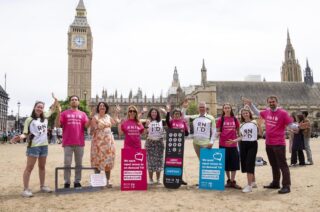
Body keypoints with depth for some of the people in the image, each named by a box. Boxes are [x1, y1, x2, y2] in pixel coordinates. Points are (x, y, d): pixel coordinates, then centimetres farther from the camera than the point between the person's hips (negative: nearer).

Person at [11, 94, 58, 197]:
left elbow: (52, 109, 22)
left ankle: (42, 186, 26)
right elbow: (25, 133, -7)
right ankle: (25, 189, 2)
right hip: (33, 146, -5)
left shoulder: (45, 117, 8)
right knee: (29, 167, -3)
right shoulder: (29, 120, -4)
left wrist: (55, 100, 9)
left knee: (42, 167, 15)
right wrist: (20, 137, -28)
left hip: (44, 145, 5)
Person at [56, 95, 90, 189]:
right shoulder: (64, 113, 7)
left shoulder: (83, 114, 11)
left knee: (79, 164, 7)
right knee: (67, 164, 3)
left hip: (79, 143, 2)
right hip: (67, 143, -2)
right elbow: (58, 125, -2)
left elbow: (87, 125, 0)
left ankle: (77, 182, 16)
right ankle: (67, 182, 11)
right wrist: (58, 113, -12)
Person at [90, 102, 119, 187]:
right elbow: (91, 131, -5)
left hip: (109, 141, 5)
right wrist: (94, 128, -24)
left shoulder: (108, 116, 11)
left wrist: (116, 114, 26)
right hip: (98, 141, -5)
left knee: (108, 161, 5)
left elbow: (115, 122, 30)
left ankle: (108, 180, 13)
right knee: (98, 161, -3)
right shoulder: (95, 117, -4)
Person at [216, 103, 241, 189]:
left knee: (234, 163, 2)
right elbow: (218, 131, 2)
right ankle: (229, 180, 21)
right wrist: (218, 133, -18)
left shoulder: (235, 119, 6)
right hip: (223, 144, -1)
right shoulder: (220, 119, 0)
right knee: (226, 163, 7)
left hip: (233, 144, 2)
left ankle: (232, 181, 11)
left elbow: (238, 131, 13)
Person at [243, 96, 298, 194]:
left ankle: (286, 186, 4)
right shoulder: (266, 112, 7)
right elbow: (258, 113, 26)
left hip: (279, 144, -7)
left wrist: (298, 126, -34)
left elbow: (291, 125, -15)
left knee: (282, 165, -3)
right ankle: (275, 183, 29)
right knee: (274, 165, 17)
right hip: (268, 143, 7)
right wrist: (250, 104, 24)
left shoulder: (283, 113, -11)